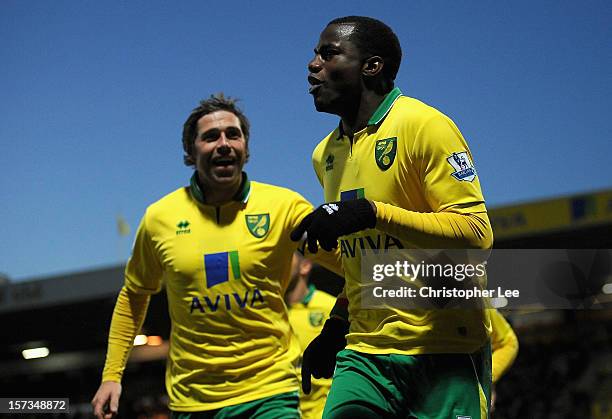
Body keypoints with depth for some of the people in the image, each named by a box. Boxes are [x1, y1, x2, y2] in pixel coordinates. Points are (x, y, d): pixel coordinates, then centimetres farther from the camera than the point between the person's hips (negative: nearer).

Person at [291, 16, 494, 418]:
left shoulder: (424, 125, -9)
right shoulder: (325, 155, 13)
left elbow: (476, 234, -18)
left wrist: (371, 213, -26)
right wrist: (335, 327, 18)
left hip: (444, 354, -6)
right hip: (365, 354, 6)